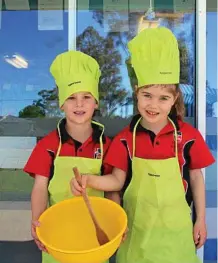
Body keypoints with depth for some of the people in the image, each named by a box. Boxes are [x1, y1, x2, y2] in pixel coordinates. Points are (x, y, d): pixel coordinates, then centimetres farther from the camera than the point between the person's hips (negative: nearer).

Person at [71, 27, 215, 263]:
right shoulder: (126, 138, -11)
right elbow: (118, 180, -6)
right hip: (136, 228, 1)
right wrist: (90, 180, -25)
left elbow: (196, 179, -2)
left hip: (174, 228, 0)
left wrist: (200, 221, 4)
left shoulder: (188, 136, -12)